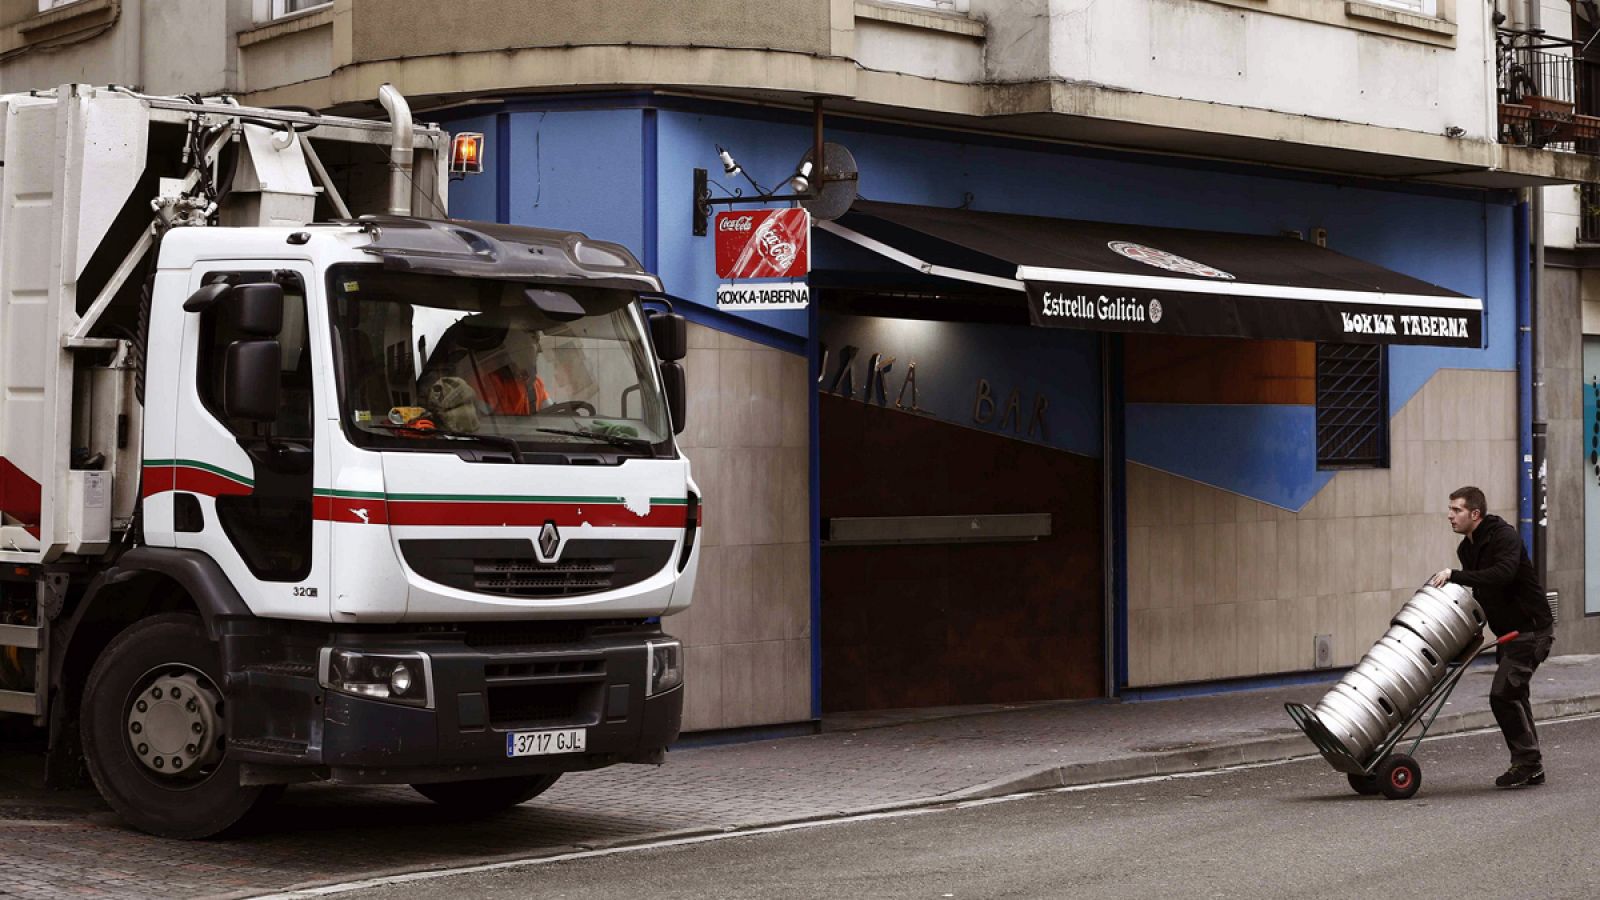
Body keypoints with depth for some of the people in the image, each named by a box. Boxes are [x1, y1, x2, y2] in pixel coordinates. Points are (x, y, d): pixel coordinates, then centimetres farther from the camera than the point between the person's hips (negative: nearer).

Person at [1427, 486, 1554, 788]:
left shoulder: (1504, 536, -18)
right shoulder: (1467, 548, 9)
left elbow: (1502, 574, -36)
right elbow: (1476, 591, 16)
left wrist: (1454, 575, -35)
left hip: (1531, 629, -10)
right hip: (1509, 632, 10)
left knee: (1503, 695, -14)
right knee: (1514, 696, 14)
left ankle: (1526, 761, -4)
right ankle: (1531, 767, 23)